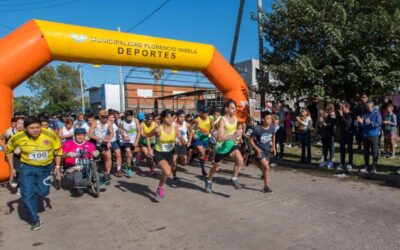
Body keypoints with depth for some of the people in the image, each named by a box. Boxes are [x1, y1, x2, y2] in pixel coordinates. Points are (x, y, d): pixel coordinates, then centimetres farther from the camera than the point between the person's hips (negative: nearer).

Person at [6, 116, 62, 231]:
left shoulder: (51, 135, -23)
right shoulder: (18, 137, -20)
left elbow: (58, 150, -4)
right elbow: (9, 150, 2)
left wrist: (57, 167, -7)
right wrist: (11, 169, 1)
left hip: (45, 167, 0)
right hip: (27, 167, 0)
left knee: (43, 192, 7)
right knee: (27, 195, -3)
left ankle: (29, 188, 43)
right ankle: (35, 220, 16)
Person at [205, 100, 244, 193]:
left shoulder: (235, 119, 0)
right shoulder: (222, 120, -22)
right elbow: (220, 138, -32)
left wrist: (239, 133, 7)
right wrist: (234, 135, -37)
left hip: (231, 143, 5)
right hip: (222, 145, -5)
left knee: (240, 160, -20)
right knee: (216, 167, 12)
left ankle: (234, 179, 3)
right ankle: (208, 181, 40)